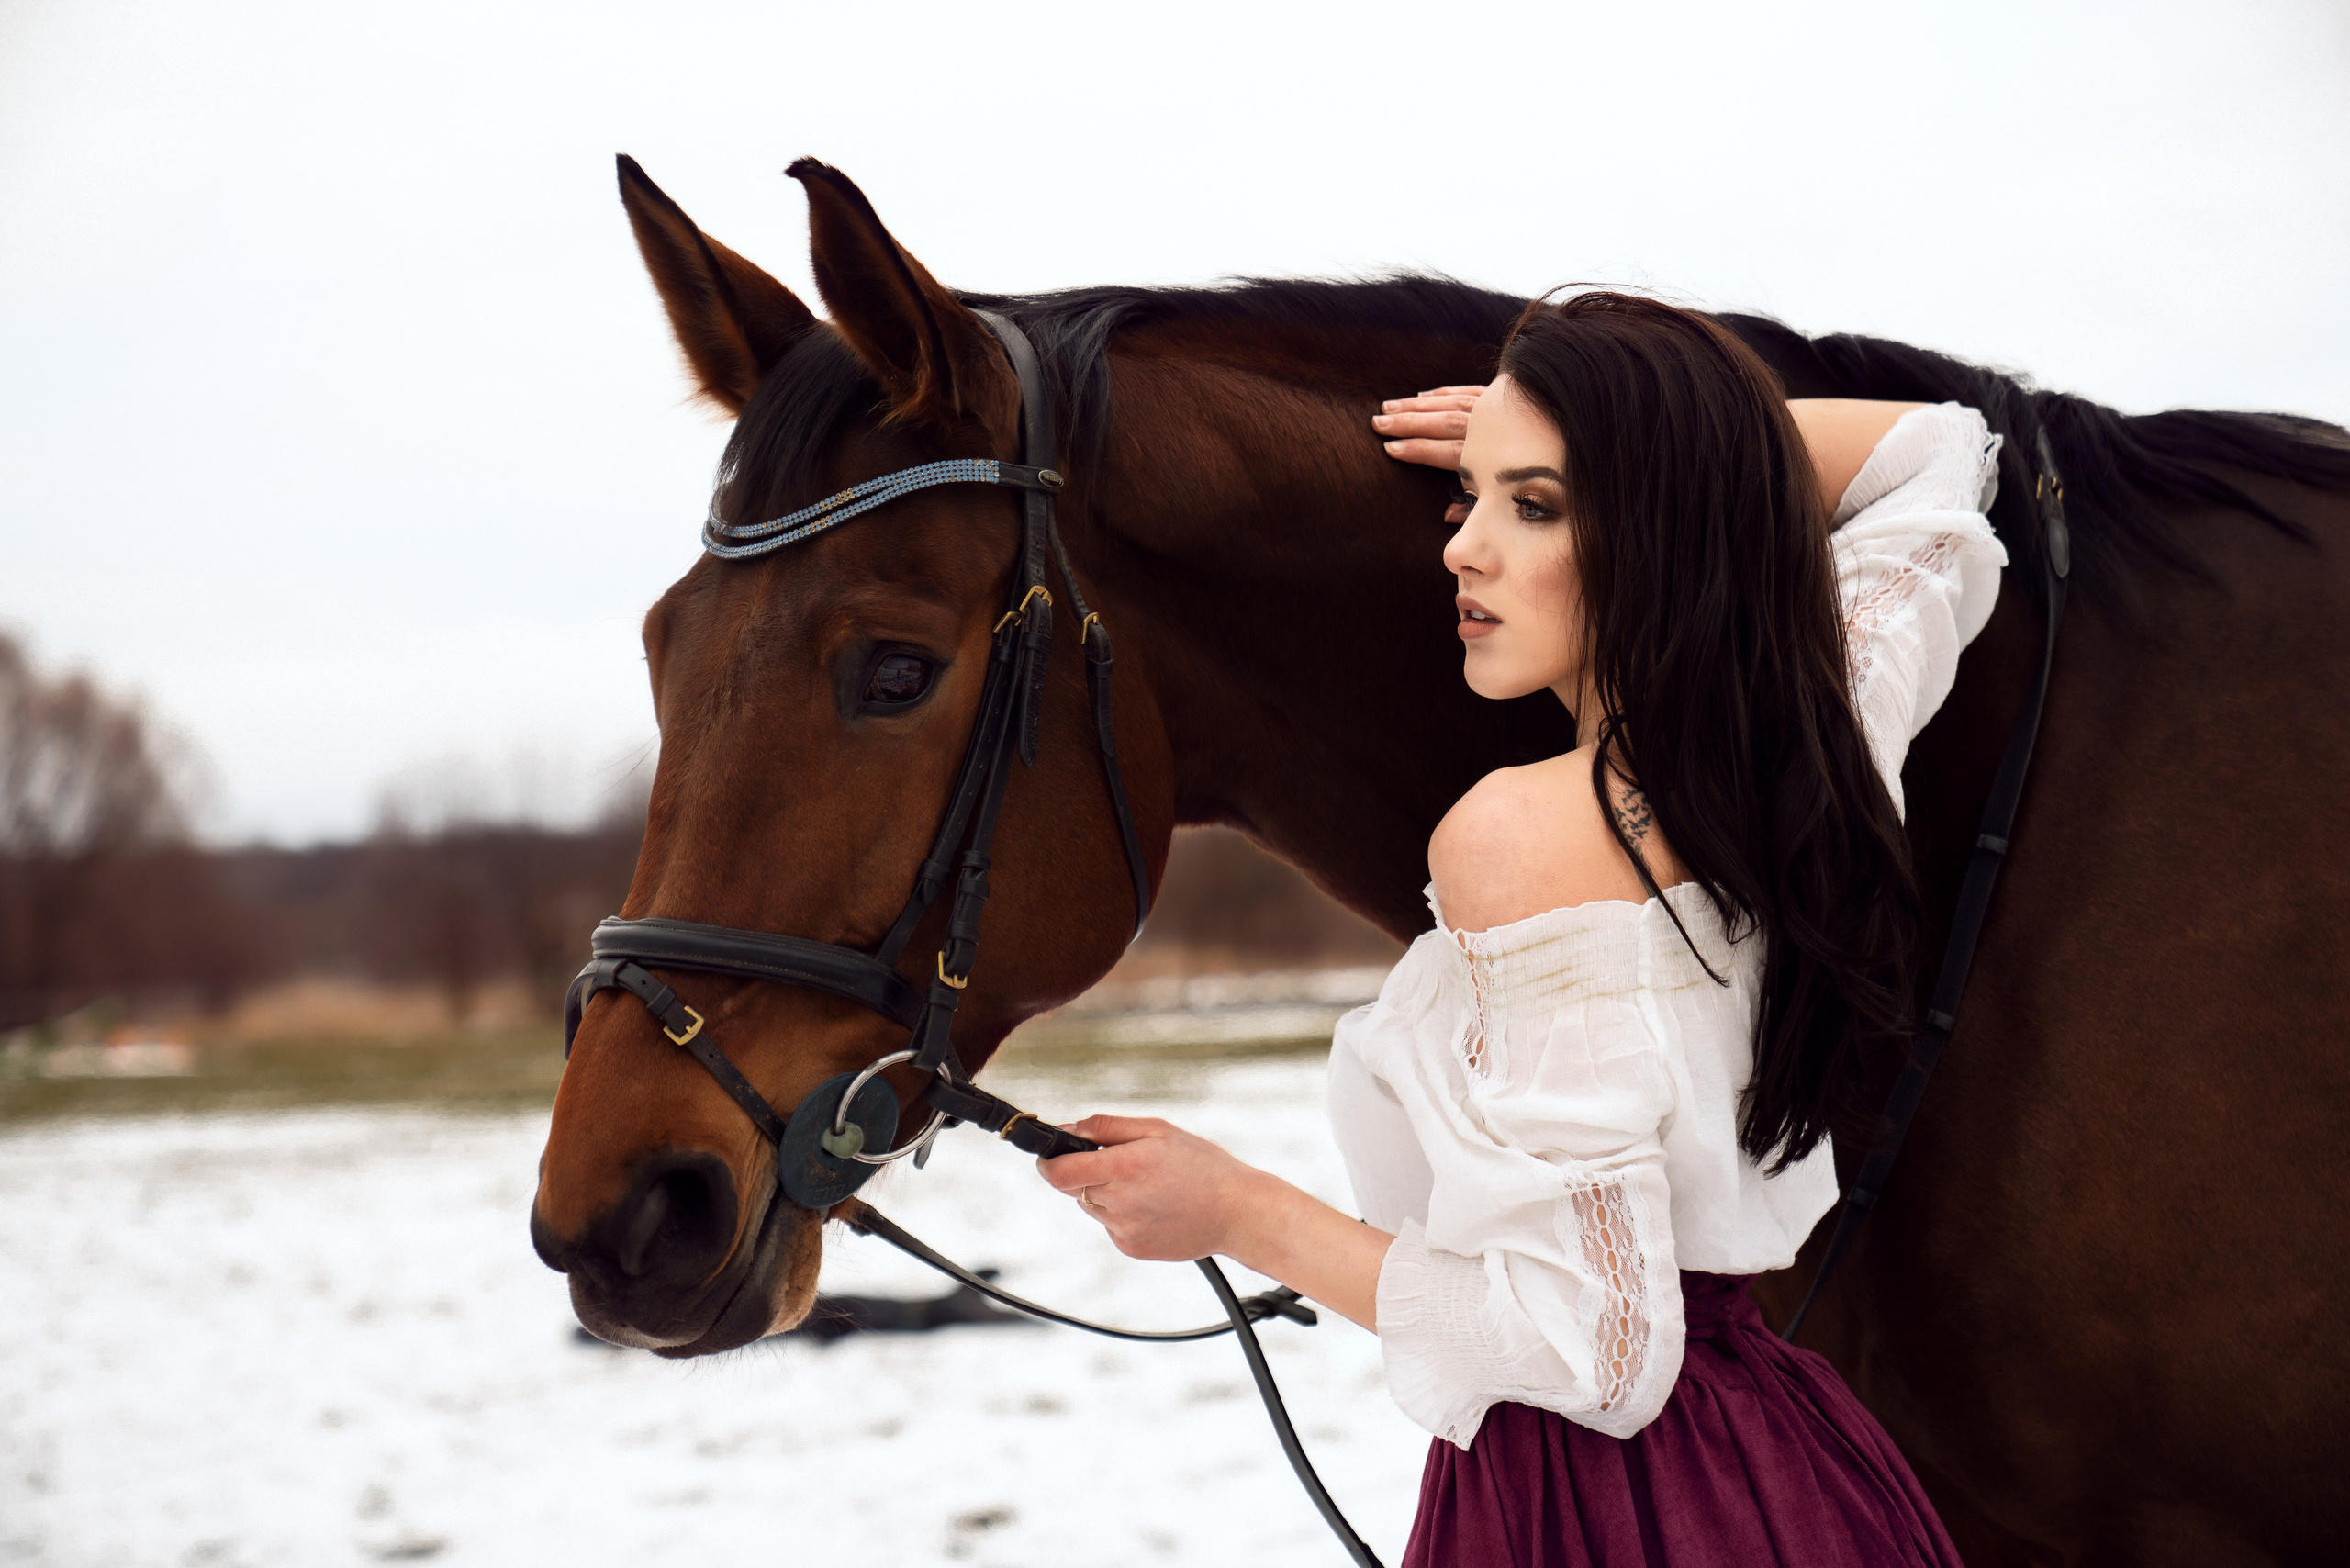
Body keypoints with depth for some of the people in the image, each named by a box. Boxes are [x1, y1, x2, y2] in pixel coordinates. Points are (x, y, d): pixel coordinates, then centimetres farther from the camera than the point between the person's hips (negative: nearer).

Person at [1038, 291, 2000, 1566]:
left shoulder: (1518, 832, -22)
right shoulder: (1824, 748, 0)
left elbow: (1599, 1350, -24)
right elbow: (1940, 448, 21)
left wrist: (1238, 1212, -15)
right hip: (1787, 1457, 8)